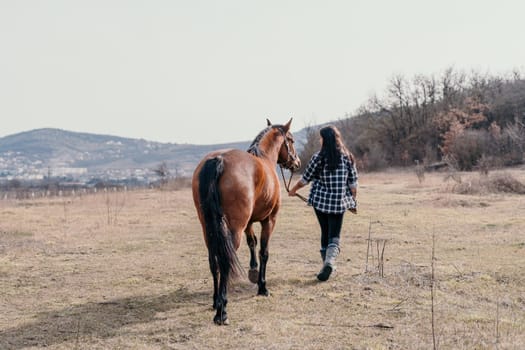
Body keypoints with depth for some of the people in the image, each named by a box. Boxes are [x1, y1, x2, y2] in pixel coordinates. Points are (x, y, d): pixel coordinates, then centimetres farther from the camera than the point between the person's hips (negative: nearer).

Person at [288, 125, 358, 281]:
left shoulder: (318, 157, -7)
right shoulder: (348, 157, 0)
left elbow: (305, 179, 1)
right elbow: (353, 183, 2)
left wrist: (293, 190, 18)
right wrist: (354, 202, 13)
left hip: (320, 201, -1)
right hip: (339, 203, 1)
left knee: (325, 233, 15)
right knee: (334, 236, 2)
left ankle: (327, 264, 20)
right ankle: (330, 261, -23)